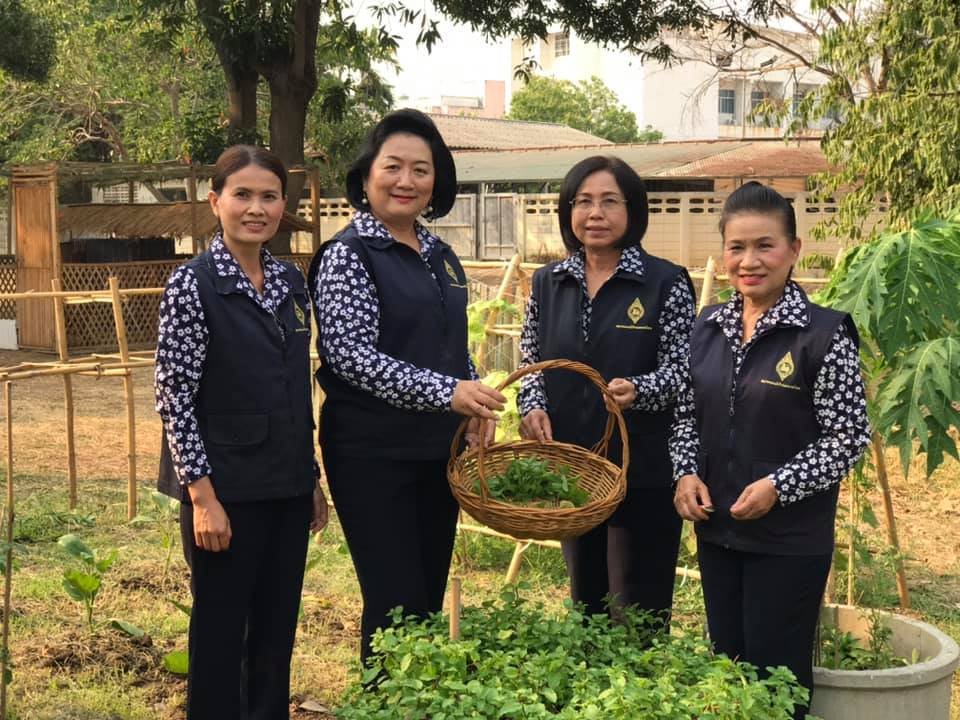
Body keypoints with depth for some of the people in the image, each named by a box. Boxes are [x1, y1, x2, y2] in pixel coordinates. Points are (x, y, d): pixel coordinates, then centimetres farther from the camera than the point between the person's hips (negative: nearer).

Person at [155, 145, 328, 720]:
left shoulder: (291, 282, 8)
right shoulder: (193, 284, -10)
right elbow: (175, 397, -12)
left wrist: (312, 478, 14)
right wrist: (203, 497, -16)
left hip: (287, 488, 6)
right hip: (227, 491, -6)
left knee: (278, 629, 14)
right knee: (221, 631, 6)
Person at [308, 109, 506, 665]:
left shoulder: (441, 255, 13)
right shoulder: (348, 255, -9)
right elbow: (351, 355, -18)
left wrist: (475, 409, 3)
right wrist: (446, 392, -23)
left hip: (438, 449, 7)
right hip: (373, 453, -7)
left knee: (430, 599, 14)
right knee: (395, 604, -3)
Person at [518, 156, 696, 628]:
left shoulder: (666, 283, -6)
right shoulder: (548, 283, 7)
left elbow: (683, 367, -9)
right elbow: (531, 361, 12)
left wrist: (638, 390, -28)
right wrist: (532, 404, -8)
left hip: (643, 470, -4)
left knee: (637, 611, 1)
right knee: (585, 599, 19)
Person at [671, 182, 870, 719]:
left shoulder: (824, 334, -13)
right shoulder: (710, 326, 4)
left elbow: (850, 437, -11)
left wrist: (778, 486, -19)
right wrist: (687, 473, -4)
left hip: (791, 538, -5)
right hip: (716, 529, 5)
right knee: (726, 663, 17)